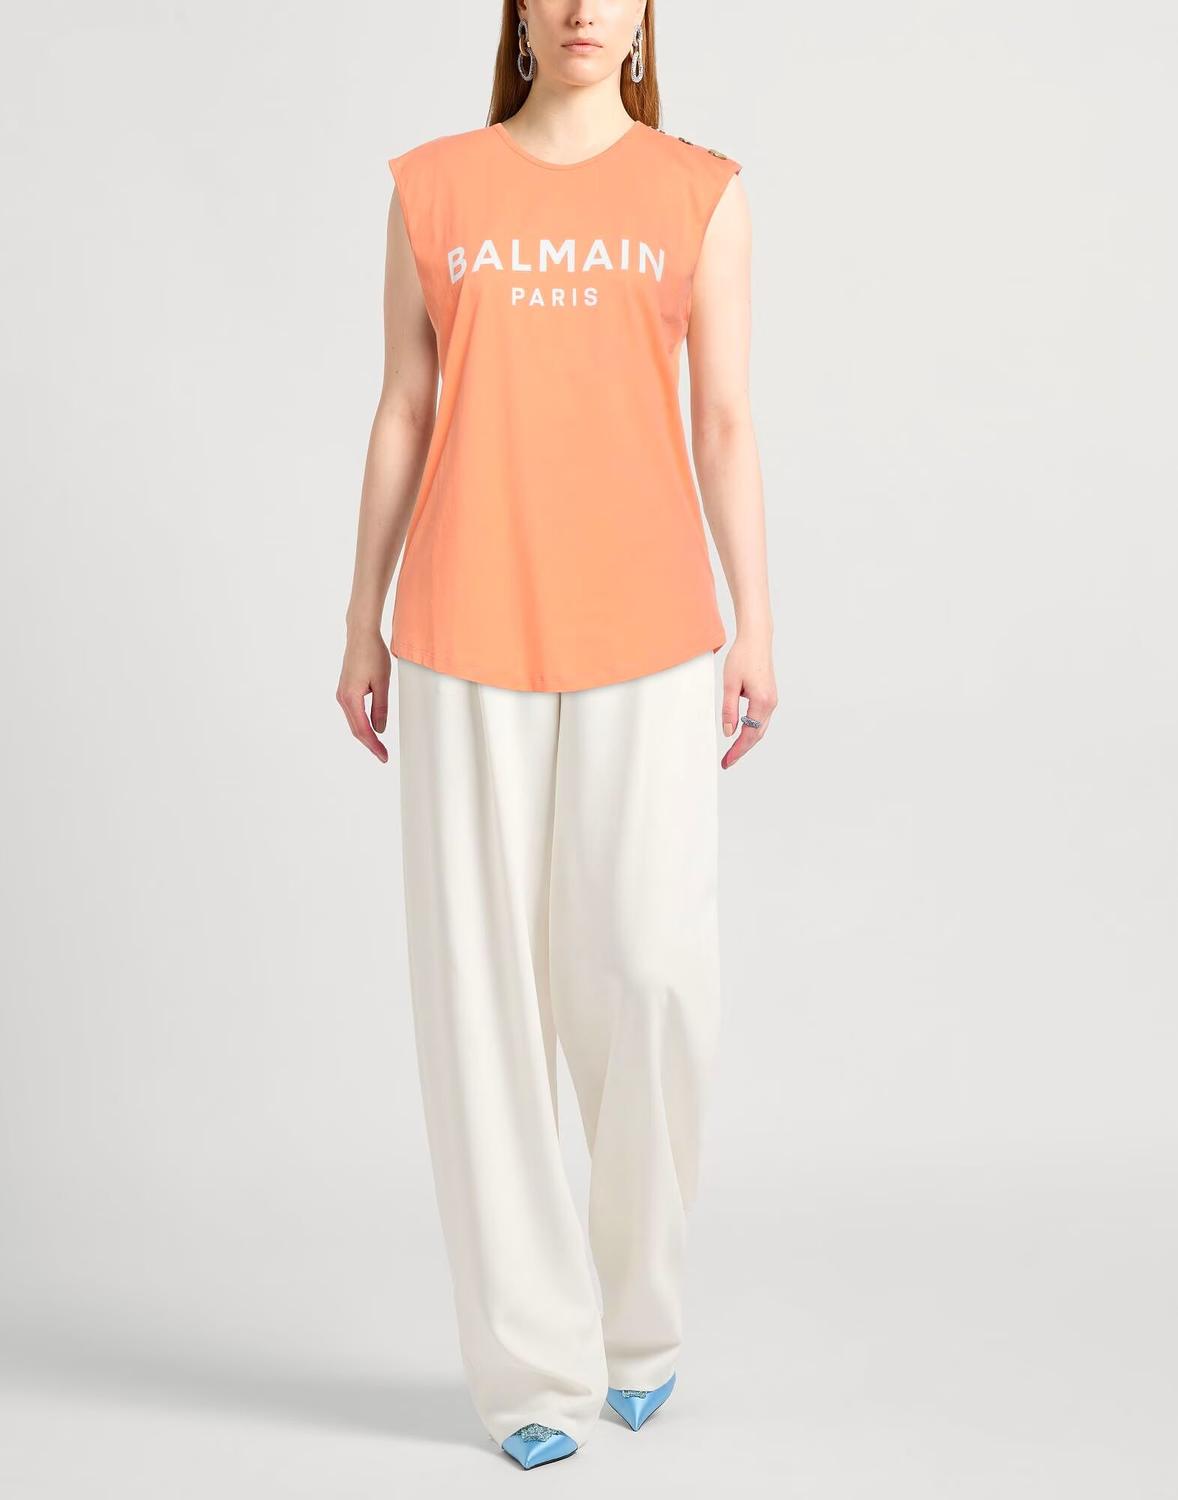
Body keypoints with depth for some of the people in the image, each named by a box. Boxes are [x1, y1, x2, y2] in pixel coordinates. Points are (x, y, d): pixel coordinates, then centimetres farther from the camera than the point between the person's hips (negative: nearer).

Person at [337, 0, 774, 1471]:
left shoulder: (701, 192, 8)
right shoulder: (433, 188, 9)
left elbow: (724, 421, 6)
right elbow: (403, 414, 9)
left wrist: (755, 627, 1)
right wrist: (363, 624, 7)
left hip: (646, 635, 0)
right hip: (466, 638, 1)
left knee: (652, 973, -5)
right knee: (481, 982, 1)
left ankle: (639, 1314, 22)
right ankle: (530, 1361, 14)